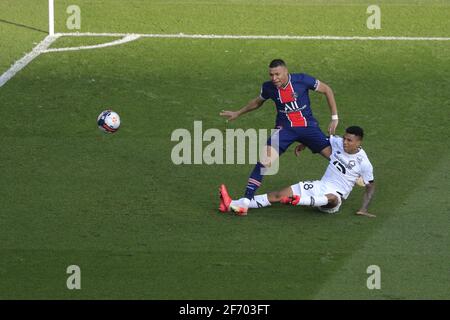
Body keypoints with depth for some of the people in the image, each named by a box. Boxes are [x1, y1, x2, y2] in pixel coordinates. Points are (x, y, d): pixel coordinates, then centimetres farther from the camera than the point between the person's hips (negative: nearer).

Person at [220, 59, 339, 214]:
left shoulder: (302, 80, -17)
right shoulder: (268, 87, -8)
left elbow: (327, 90, -3)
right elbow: (257, 102, 16)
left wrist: (334, 118, -4)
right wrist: (238, 113, 25)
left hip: (308, 126, 0)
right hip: (285, 128, 0)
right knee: (264, 160, -20)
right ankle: (246, 200, -20)